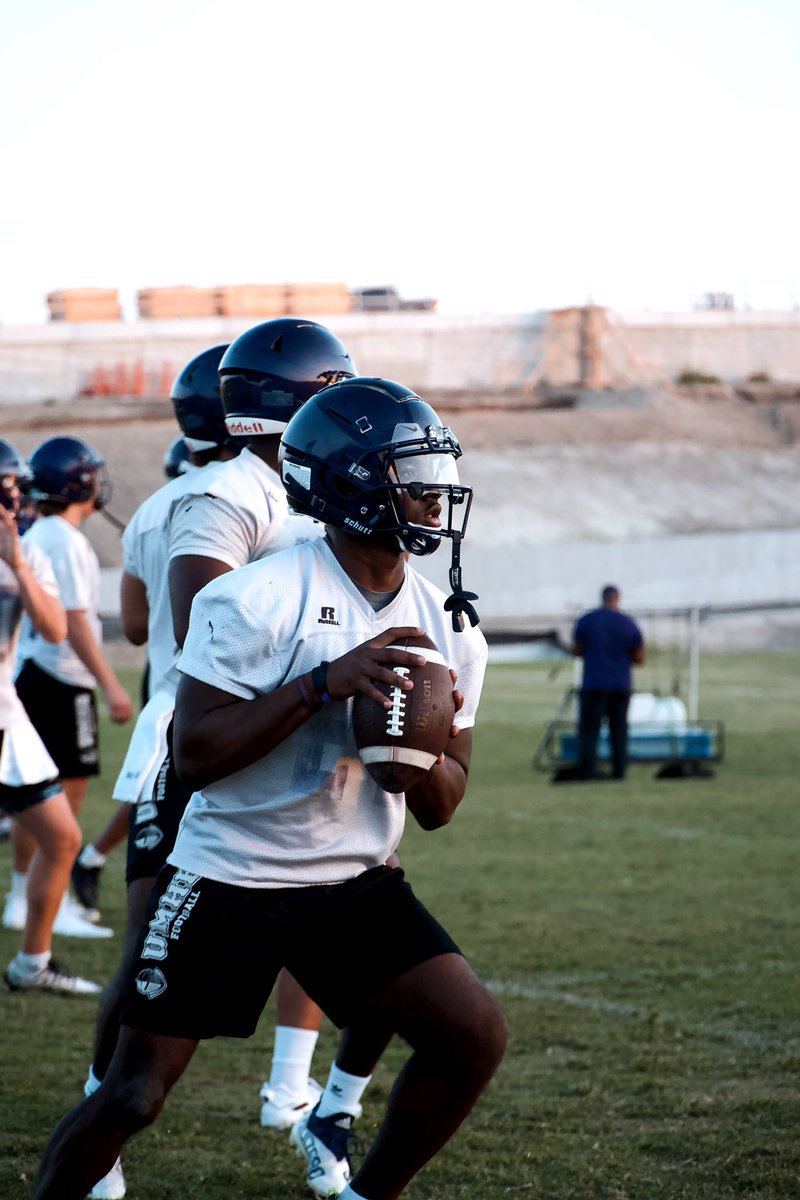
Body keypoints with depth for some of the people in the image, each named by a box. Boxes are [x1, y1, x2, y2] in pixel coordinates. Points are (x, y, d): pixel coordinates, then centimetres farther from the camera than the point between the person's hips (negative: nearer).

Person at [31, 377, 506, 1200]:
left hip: (355, 884, 5)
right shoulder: (258, 601, -17)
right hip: (229, 878, -5)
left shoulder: (447, 632, 1)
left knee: (473, 1036, -7)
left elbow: (440, 809, 8)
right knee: (134, 1092, -4)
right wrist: (324, 684, -27)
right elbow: (195, 753, -21)